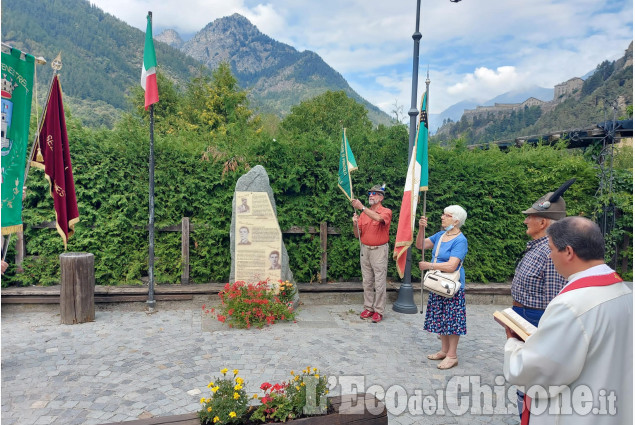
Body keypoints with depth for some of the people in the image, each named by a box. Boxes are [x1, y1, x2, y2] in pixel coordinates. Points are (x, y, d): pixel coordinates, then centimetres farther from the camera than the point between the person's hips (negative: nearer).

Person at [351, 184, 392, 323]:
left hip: (379, 250, -5)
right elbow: (357, 235, 9)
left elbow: (378, 218, -30)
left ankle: (379, 311, 7)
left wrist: (362, 207, -30)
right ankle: (368, 308, 20)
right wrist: (355, 224, -11)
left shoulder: (386, 212, -5)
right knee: (367, 282, 10)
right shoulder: (363, 213, 10)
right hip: (365, 250, 5)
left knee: (379, 283, -1)